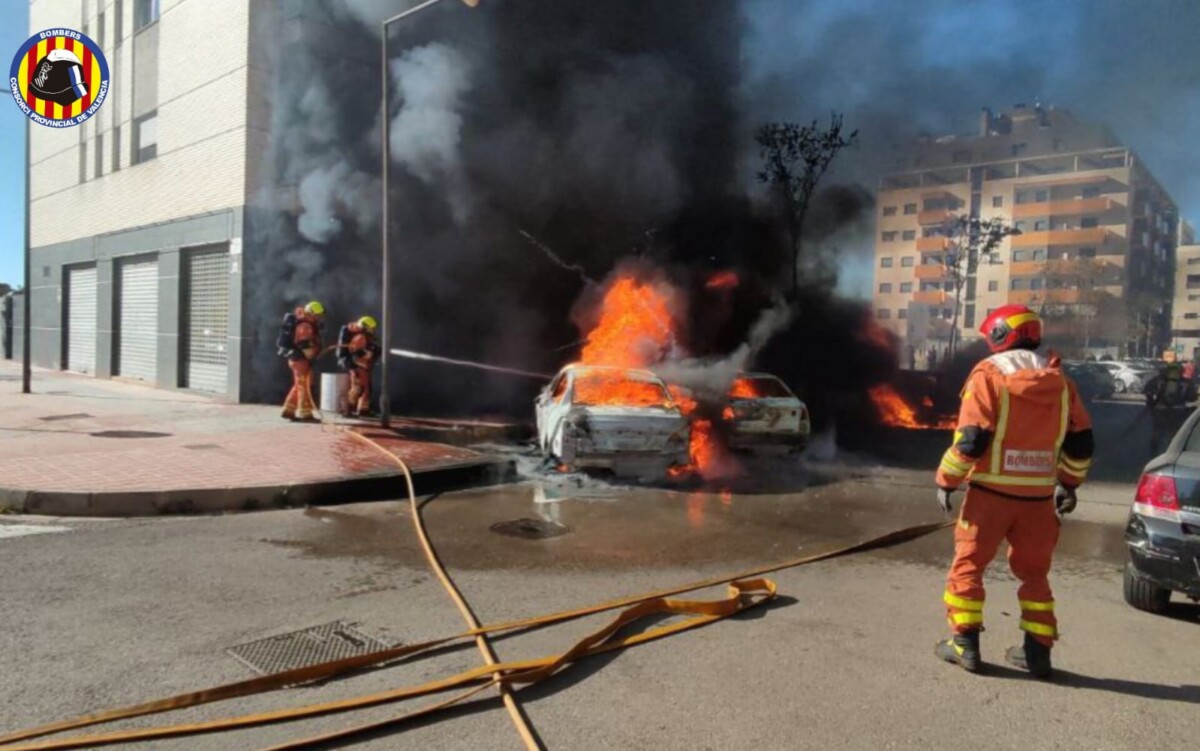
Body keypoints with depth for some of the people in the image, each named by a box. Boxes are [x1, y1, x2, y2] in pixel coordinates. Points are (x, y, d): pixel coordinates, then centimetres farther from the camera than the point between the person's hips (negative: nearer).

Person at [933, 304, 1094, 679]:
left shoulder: (989, 374, -9)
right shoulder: (1058, 380, 7)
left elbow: (970, 439, -15)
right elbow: (1081, 441, 11)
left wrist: (946, 481, -6)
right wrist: (1069, 483, 24)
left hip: (992, 492, -5)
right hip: (1038, 495, 5)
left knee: (968, 564, 8)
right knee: (1034, 571, 17)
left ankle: (965, 643, 10)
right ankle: (1037, 649, 19)